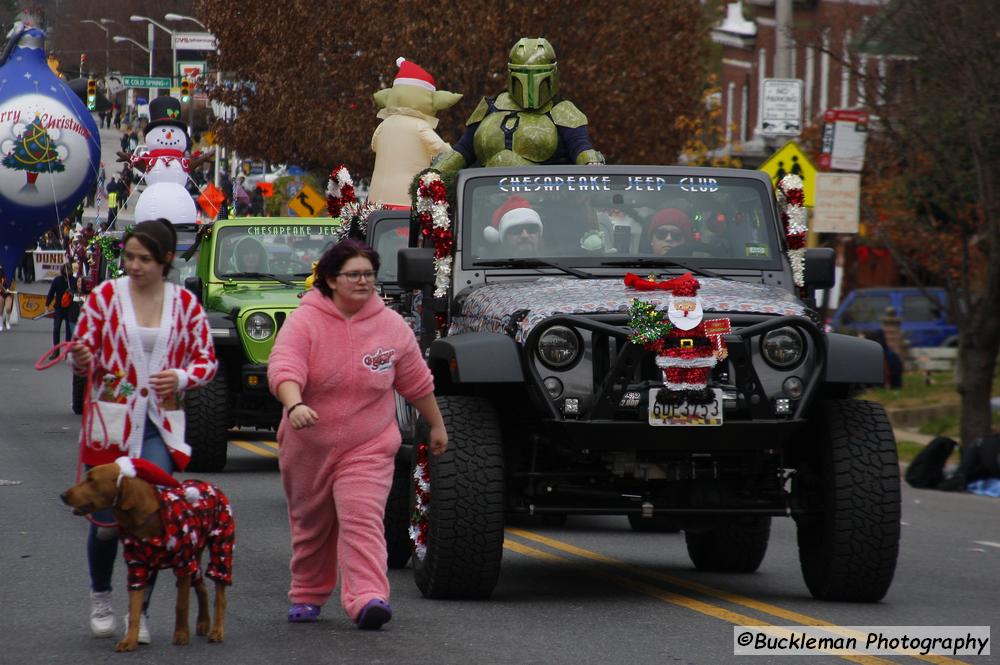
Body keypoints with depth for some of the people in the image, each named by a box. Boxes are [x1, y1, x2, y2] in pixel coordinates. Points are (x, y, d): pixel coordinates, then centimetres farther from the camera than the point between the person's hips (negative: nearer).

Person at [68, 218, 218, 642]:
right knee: (107, 520, 3)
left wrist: (181, 377, -12)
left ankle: (139, 611, 2)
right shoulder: (105, 296, 0)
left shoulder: (185, 304, 3)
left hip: (160, 425, 0)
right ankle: (100, 596, 30)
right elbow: (83, 356, 3)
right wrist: (82, 360, -21)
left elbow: (206, 361, 8)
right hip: (110, 422, 0)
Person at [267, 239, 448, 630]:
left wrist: (436, 425, 20)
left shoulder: (392, 327, -1)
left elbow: (417, 381, 12)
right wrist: (294, 405, -46)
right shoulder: (305, 322, -10)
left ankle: (368, 598, -27)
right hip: (308, 448, 1)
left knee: (362, 521, -17)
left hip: (368, 448, 0)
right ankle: (307, 596, 34)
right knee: (311, 526, 15)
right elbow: (283, 367, -26)